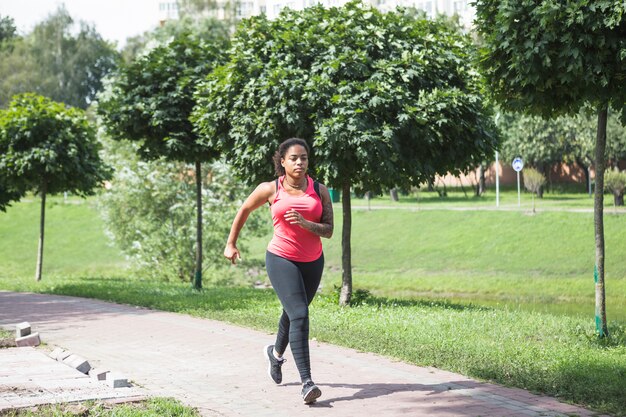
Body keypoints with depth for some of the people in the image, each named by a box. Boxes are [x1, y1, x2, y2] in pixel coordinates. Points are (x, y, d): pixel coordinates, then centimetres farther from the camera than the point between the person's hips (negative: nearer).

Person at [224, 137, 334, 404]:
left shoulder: (320, 191, -2)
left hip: (313, 262, 4)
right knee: (299, 315, -19)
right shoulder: (270, 190, -6)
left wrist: (305, 223, -24)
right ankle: (307, 383, -24)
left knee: (293, 312, 22)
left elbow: (328, 230, -6)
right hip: (281, 259, -4)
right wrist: (231, 244, 14)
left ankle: (276, 352, 55)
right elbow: (244, 210, 10)